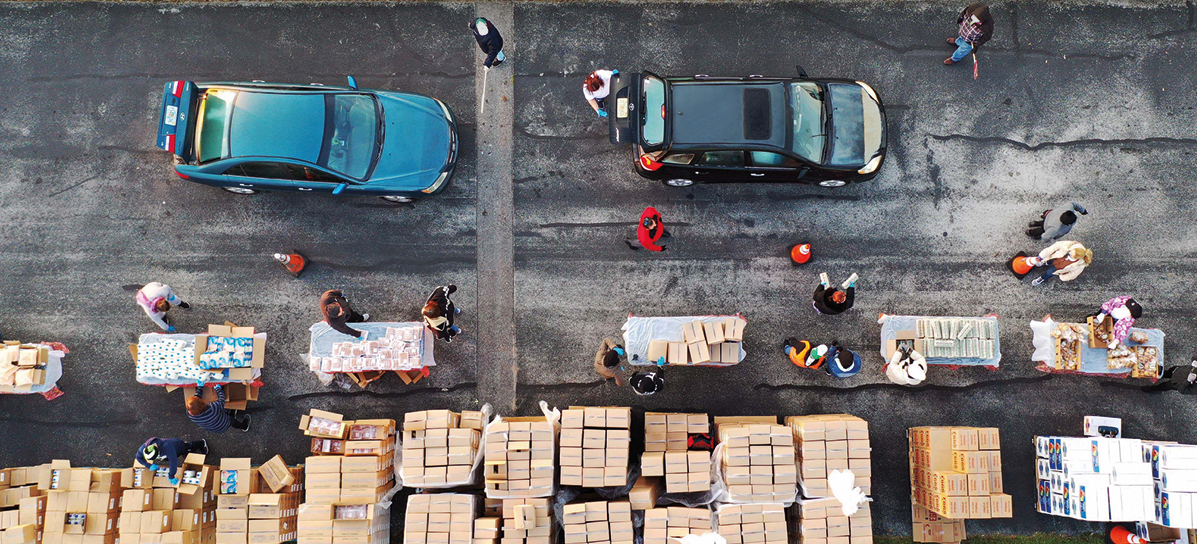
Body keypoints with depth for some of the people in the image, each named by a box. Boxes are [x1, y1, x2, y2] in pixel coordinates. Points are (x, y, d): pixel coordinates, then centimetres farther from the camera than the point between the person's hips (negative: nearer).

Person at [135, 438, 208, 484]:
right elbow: (138, 457, -14)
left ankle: (202, 443, 55)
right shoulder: (143, 448, -36)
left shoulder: (166, 446, -53)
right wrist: (150, 466, -27)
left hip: (179, 447, -5)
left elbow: (173, 461, -51)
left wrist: (171, 477, -45)